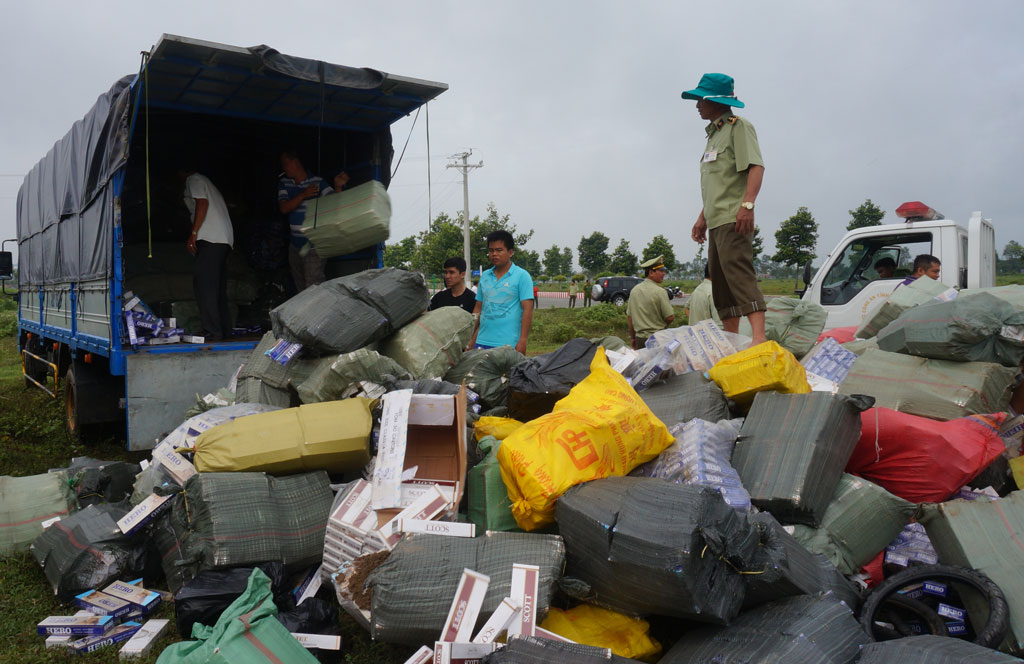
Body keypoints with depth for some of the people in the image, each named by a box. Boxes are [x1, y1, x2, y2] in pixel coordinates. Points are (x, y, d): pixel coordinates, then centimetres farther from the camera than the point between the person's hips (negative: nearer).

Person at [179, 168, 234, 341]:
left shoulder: (194, 179, 5)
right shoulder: (207, 182, 31)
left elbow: (202, 203, -11)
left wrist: (193, 234, -15)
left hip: (210, 239, -10)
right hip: (224, 239, 10)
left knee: (204, 285, -13)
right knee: (218, 286, 10)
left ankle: (212, 331, -18)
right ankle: (224, 329, 11)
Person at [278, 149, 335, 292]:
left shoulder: (317, 182, -7)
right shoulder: (284, 183, 7)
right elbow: (283, 208, -5)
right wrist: (303, 195, -18)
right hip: (295, 245, 6)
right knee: (300, 288, 18)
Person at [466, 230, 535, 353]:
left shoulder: (522, 276, -2)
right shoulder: (485, 276, 14)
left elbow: (527, 309, -7)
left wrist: (522, 341, -15)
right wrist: (471, 340, 13)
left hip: (508, 343, -5)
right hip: (482, 342, 5)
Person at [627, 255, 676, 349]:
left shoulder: (634, 290, 7)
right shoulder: (660, 292, -12)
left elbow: (629, 317, 11)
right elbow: (670, 317, -12)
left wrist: (632, 337, 20)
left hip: (639, 338, 6)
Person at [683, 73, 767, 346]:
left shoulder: (739, 126, -2)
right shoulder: (714, 134, 24)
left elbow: (756, 166, -15)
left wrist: (747, 204, -27)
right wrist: (703, 217, 25)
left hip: (734, 219, -10)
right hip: (716, 220, 10)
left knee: (738, 273, -21)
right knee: (720, 280, 8)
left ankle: (759, 338, -26)